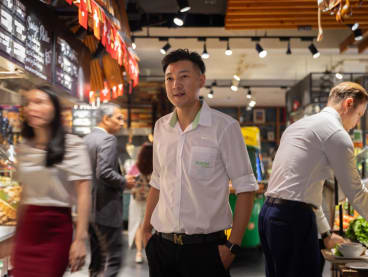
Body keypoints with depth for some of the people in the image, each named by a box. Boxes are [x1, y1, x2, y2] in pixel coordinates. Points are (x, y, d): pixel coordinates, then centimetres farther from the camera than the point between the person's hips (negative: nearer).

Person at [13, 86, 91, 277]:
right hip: (27, 227, 5)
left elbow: (83, 193, -12)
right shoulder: (24, 148, 8)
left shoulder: (73, 145, -7)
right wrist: (18, 232, 13)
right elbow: (25, 193, 14)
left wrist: (80, 238, -18)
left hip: (56, 227, -4)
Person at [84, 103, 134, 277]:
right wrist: (124, 182, -11)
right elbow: (104, 172, -26)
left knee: (96, 258, 18)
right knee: (113, 258, -3)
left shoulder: (85, 140, 12)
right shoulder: (108, 140, -14)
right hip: (106, 210, -9)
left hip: (89, 209, 9)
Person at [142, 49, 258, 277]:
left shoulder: (224, 126, -9)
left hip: (205, 248, -4)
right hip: (161, 246, 4)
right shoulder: (161, 127, 6)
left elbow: (246, 188, -8)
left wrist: (233, 246, -12)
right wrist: (146, 230, 11)